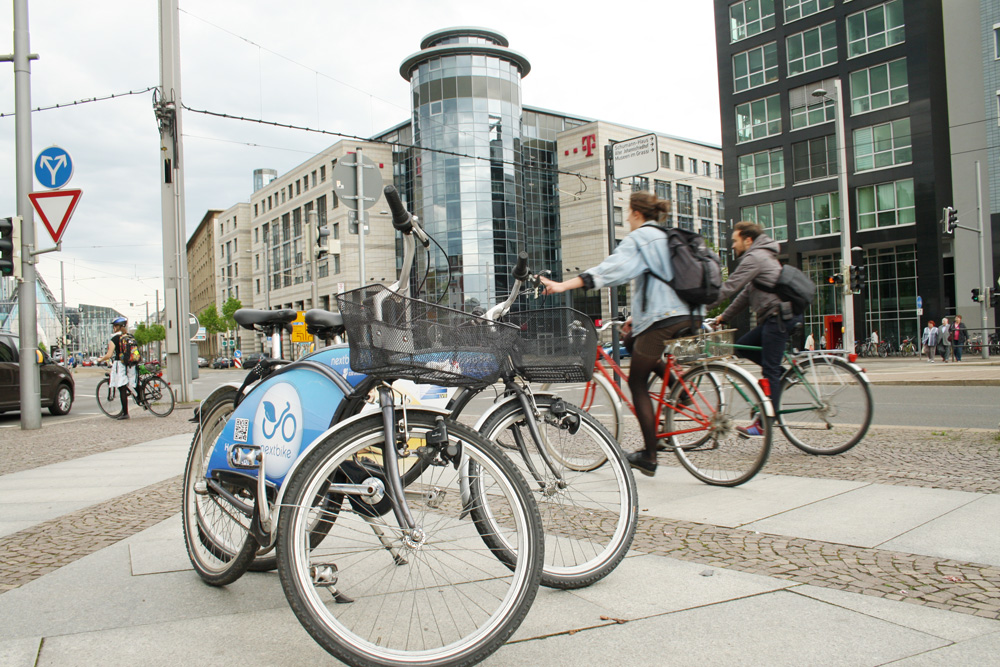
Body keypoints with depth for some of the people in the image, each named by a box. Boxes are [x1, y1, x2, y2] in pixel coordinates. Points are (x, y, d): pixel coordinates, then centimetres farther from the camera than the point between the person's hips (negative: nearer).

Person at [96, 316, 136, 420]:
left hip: (120, 365, -5)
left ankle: (125, 413, -3)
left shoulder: (114, 339, -7)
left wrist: (100, 359, 8)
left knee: (122, 390, -3)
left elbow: (109, 355, -10)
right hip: (130, 365, 5)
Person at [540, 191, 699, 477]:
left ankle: (649, 456, 1)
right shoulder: (667, 238, 22)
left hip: (661, 319, -8)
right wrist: (638, 317, 25)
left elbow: (611, 269, -21)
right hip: (687, 315, 9)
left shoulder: (639, 238, -5)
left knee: (637, 383, 1)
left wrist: (563, 285, -29)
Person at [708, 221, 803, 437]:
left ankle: (764, 425, -5)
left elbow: (728, 288, -13)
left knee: (770, 371, -8)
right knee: (742, 347, 12)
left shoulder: (754, 257, -8)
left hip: (780, 315, -10)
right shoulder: (761, 256, 24)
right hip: (778, 316, 10)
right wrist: (723, 317, 21)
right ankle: (781, 372, 10)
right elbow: (746, 294, 25)